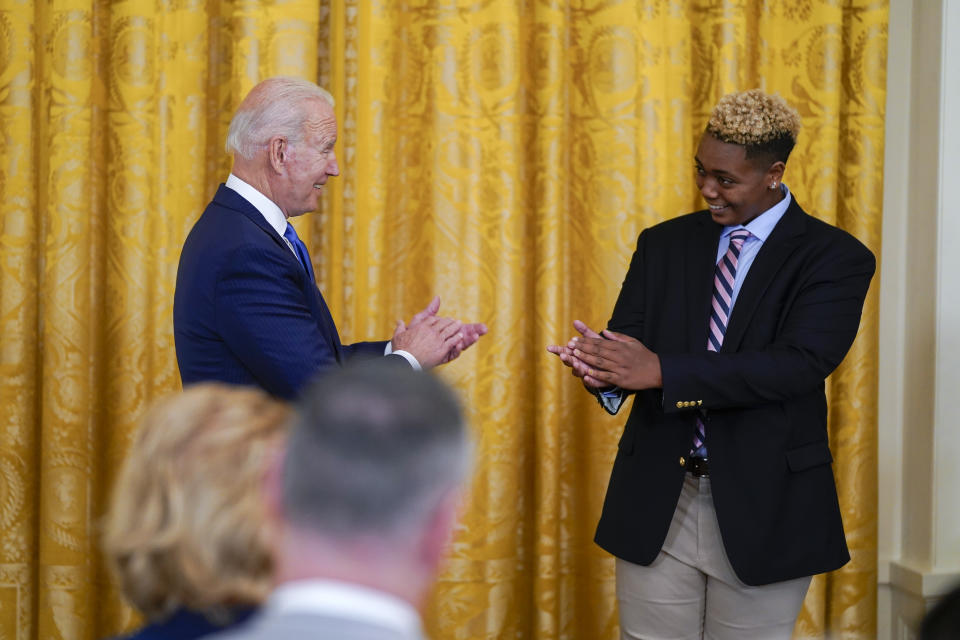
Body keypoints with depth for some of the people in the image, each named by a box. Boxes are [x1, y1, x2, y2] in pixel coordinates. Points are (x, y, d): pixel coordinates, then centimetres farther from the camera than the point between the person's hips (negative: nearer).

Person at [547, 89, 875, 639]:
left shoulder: (836, 259, -6)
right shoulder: (664, 244, 9)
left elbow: (800, 365, -20)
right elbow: (627, 338, 1)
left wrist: (661, 371, -28)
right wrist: (604, 367, -26)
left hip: (762, 508, -3)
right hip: (656, 503, 3)